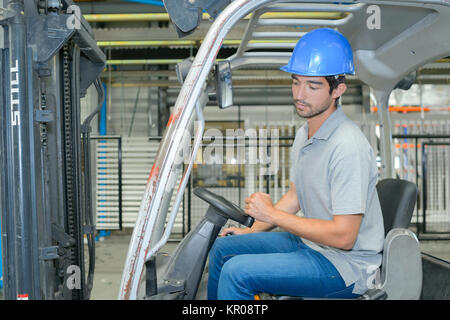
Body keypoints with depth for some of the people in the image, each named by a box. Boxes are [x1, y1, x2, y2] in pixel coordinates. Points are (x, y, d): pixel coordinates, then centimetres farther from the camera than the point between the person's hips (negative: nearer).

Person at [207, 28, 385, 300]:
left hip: (346, 265, -9)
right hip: (309, 242, 9)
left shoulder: (348, 147, -25)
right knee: (223, 247, 11)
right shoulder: (305, 134, 5)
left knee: (237, 272, -20)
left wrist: (272, 214, -18)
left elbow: (343, 236, -26)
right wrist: (252, 231, 15)